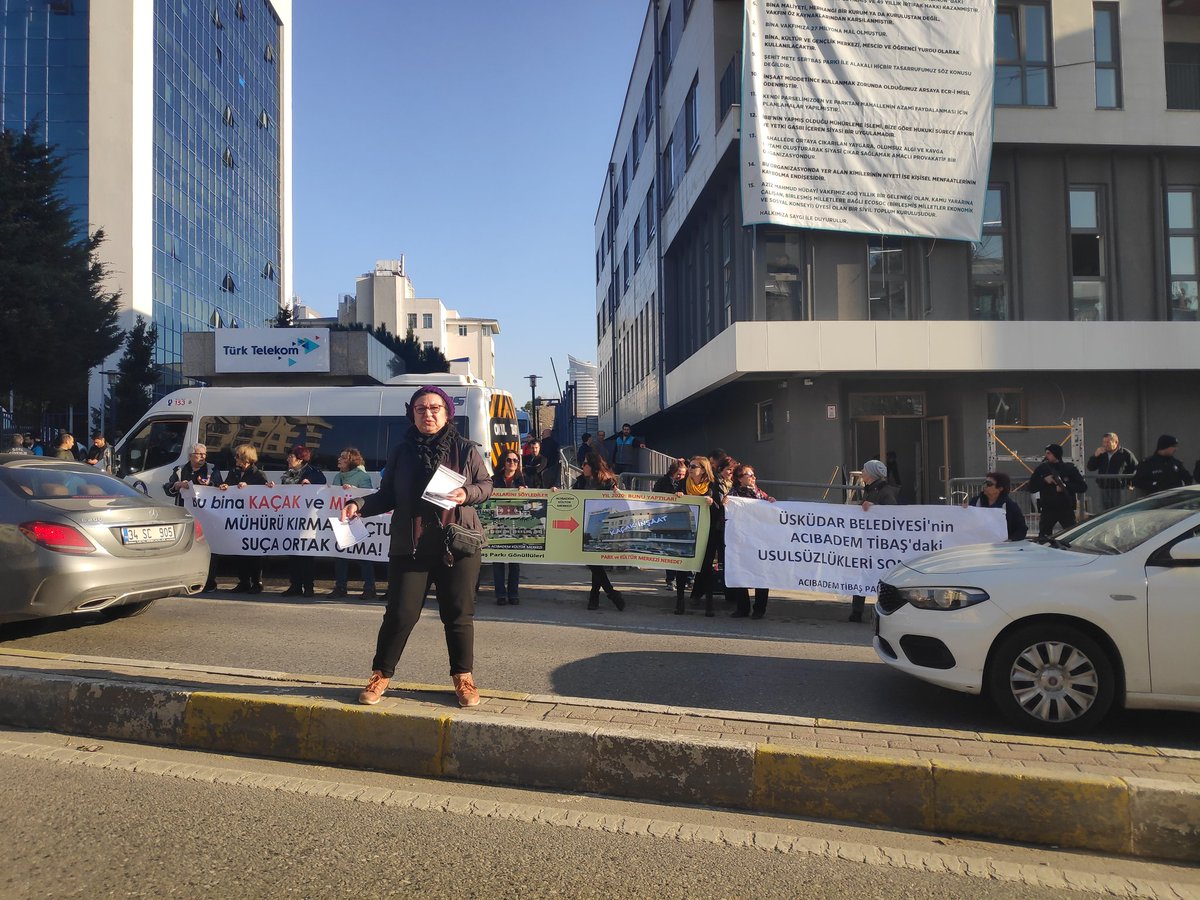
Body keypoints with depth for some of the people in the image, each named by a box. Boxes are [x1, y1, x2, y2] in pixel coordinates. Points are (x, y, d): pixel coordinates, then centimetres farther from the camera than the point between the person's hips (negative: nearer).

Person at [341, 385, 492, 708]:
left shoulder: (465, 450, 2)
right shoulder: (401, 451, 5)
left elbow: (486, 485, 8)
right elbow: (387, 496, 8)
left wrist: (467, 494, -12)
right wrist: (359, 505, -8)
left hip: (458, 546, 0)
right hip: (410, 547, 1)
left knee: (458, 614, 8)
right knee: (401, 614, 2)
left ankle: (463, 677, 24)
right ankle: (380, 675, 22)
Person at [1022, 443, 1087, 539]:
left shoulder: (1069, 469, 0)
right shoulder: (1042, 469, 4)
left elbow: (1083, 487, -4)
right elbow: (1030, 488, 0)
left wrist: (1066, 487, -17)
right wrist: (1044, 481, -13)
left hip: (1066, 509, -1)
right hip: (1048, 510, 1)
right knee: (1043, 538, 1)